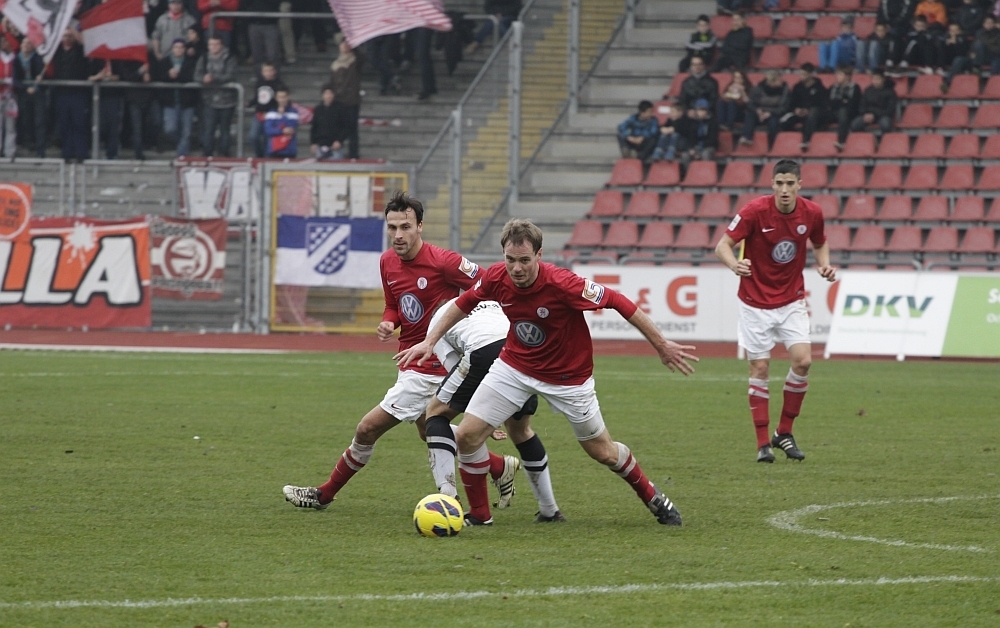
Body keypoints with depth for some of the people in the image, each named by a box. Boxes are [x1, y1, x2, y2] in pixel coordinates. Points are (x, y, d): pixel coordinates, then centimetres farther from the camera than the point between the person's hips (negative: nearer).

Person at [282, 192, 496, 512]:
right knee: (428, 433, 26)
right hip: (411, 362, 9)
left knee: (368, 429, -6)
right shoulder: (387, 262, 2)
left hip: (429, 369, -9)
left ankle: (325, 494, 11)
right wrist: (388, 322, -6)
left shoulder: (443, 261, -21)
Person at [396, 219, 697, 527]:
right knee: (467, 435, -9)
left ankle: (653, 498, 35)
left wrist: (663, 347, -18)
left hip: (568, 375, -3)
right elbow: (464, 304, 4)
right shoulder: (496, 278, -18)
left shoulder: (562, 284, -32)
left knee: (603, 452, 7)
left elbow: (620, 303, -24)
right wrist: (429, 341, 6)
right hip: (514, 365, 3)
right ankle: (478, 513, 11)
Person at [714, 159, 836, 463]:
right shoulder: (755, 211, -17)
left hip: (791, 301, 3)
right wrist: (734, 264, -38)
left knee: (802, 360, -12)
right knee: (760, 368, -2)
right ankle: (763, 443, 7)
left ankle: (784, 433, 7)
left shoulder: (811, 213, -6)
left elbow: (820, 243, 15)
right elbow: (722, 245, -17)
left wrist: (824, 265, -6)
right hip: (756, 302, -3)